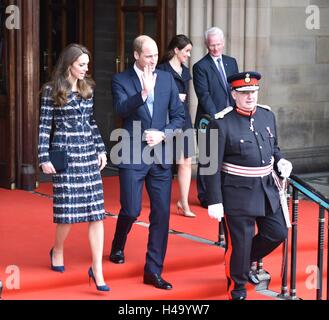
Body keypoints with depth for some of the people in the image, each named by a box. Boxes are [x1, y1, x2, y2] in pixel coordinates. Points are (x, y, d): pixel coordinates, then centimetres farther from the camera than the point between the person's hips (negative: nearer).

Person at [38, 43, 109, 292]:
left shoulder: (88, 88, 9)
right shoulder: (52, 90, -4)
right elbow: (44, 125, -3)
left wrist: (101, 149, 10)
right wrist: (44, 158, -7)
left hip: (89, 154, 4)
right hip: (64, 154, -4)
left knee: (96, 212, -4)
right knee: (68, 211, -1)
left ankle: (97, 270, -1)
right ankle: (58, 251, 31)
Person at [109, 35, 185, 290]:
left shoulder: (167, 79, 8)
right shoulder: (121, 80, -1)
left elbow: (179, 115, 8)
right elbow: (121, 109, -18)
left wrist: (163, 135, -7)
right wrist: (143, 92, -31)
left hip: (161, 156, 3)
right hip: (133, 156, -3)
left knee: (161, 213, 1)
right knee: (131, 210, -3)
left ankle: (153, 271, 9)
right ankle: (118, 247, 30)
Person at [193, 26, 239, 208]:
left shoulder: (231, 62, 13)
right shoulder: (200, 67, -6)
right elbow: (204, 95, -12)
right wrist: (215, 117, -19)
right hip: (209, 120, -5)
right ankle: (205, 197, 10)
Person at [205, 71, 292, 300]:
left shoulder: (267, 115, 5)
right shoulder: (222, 123, -14)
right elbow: (212, 166, -13)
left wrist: (280, 162, -2)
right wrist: (215, 202, -15)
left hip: (267, 188, 6)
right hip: (238, 193, -6)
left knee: (277, 233, 11)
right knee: (239, 242, 3)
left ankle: (247, 260, 38)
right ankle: (237, 289, 24)